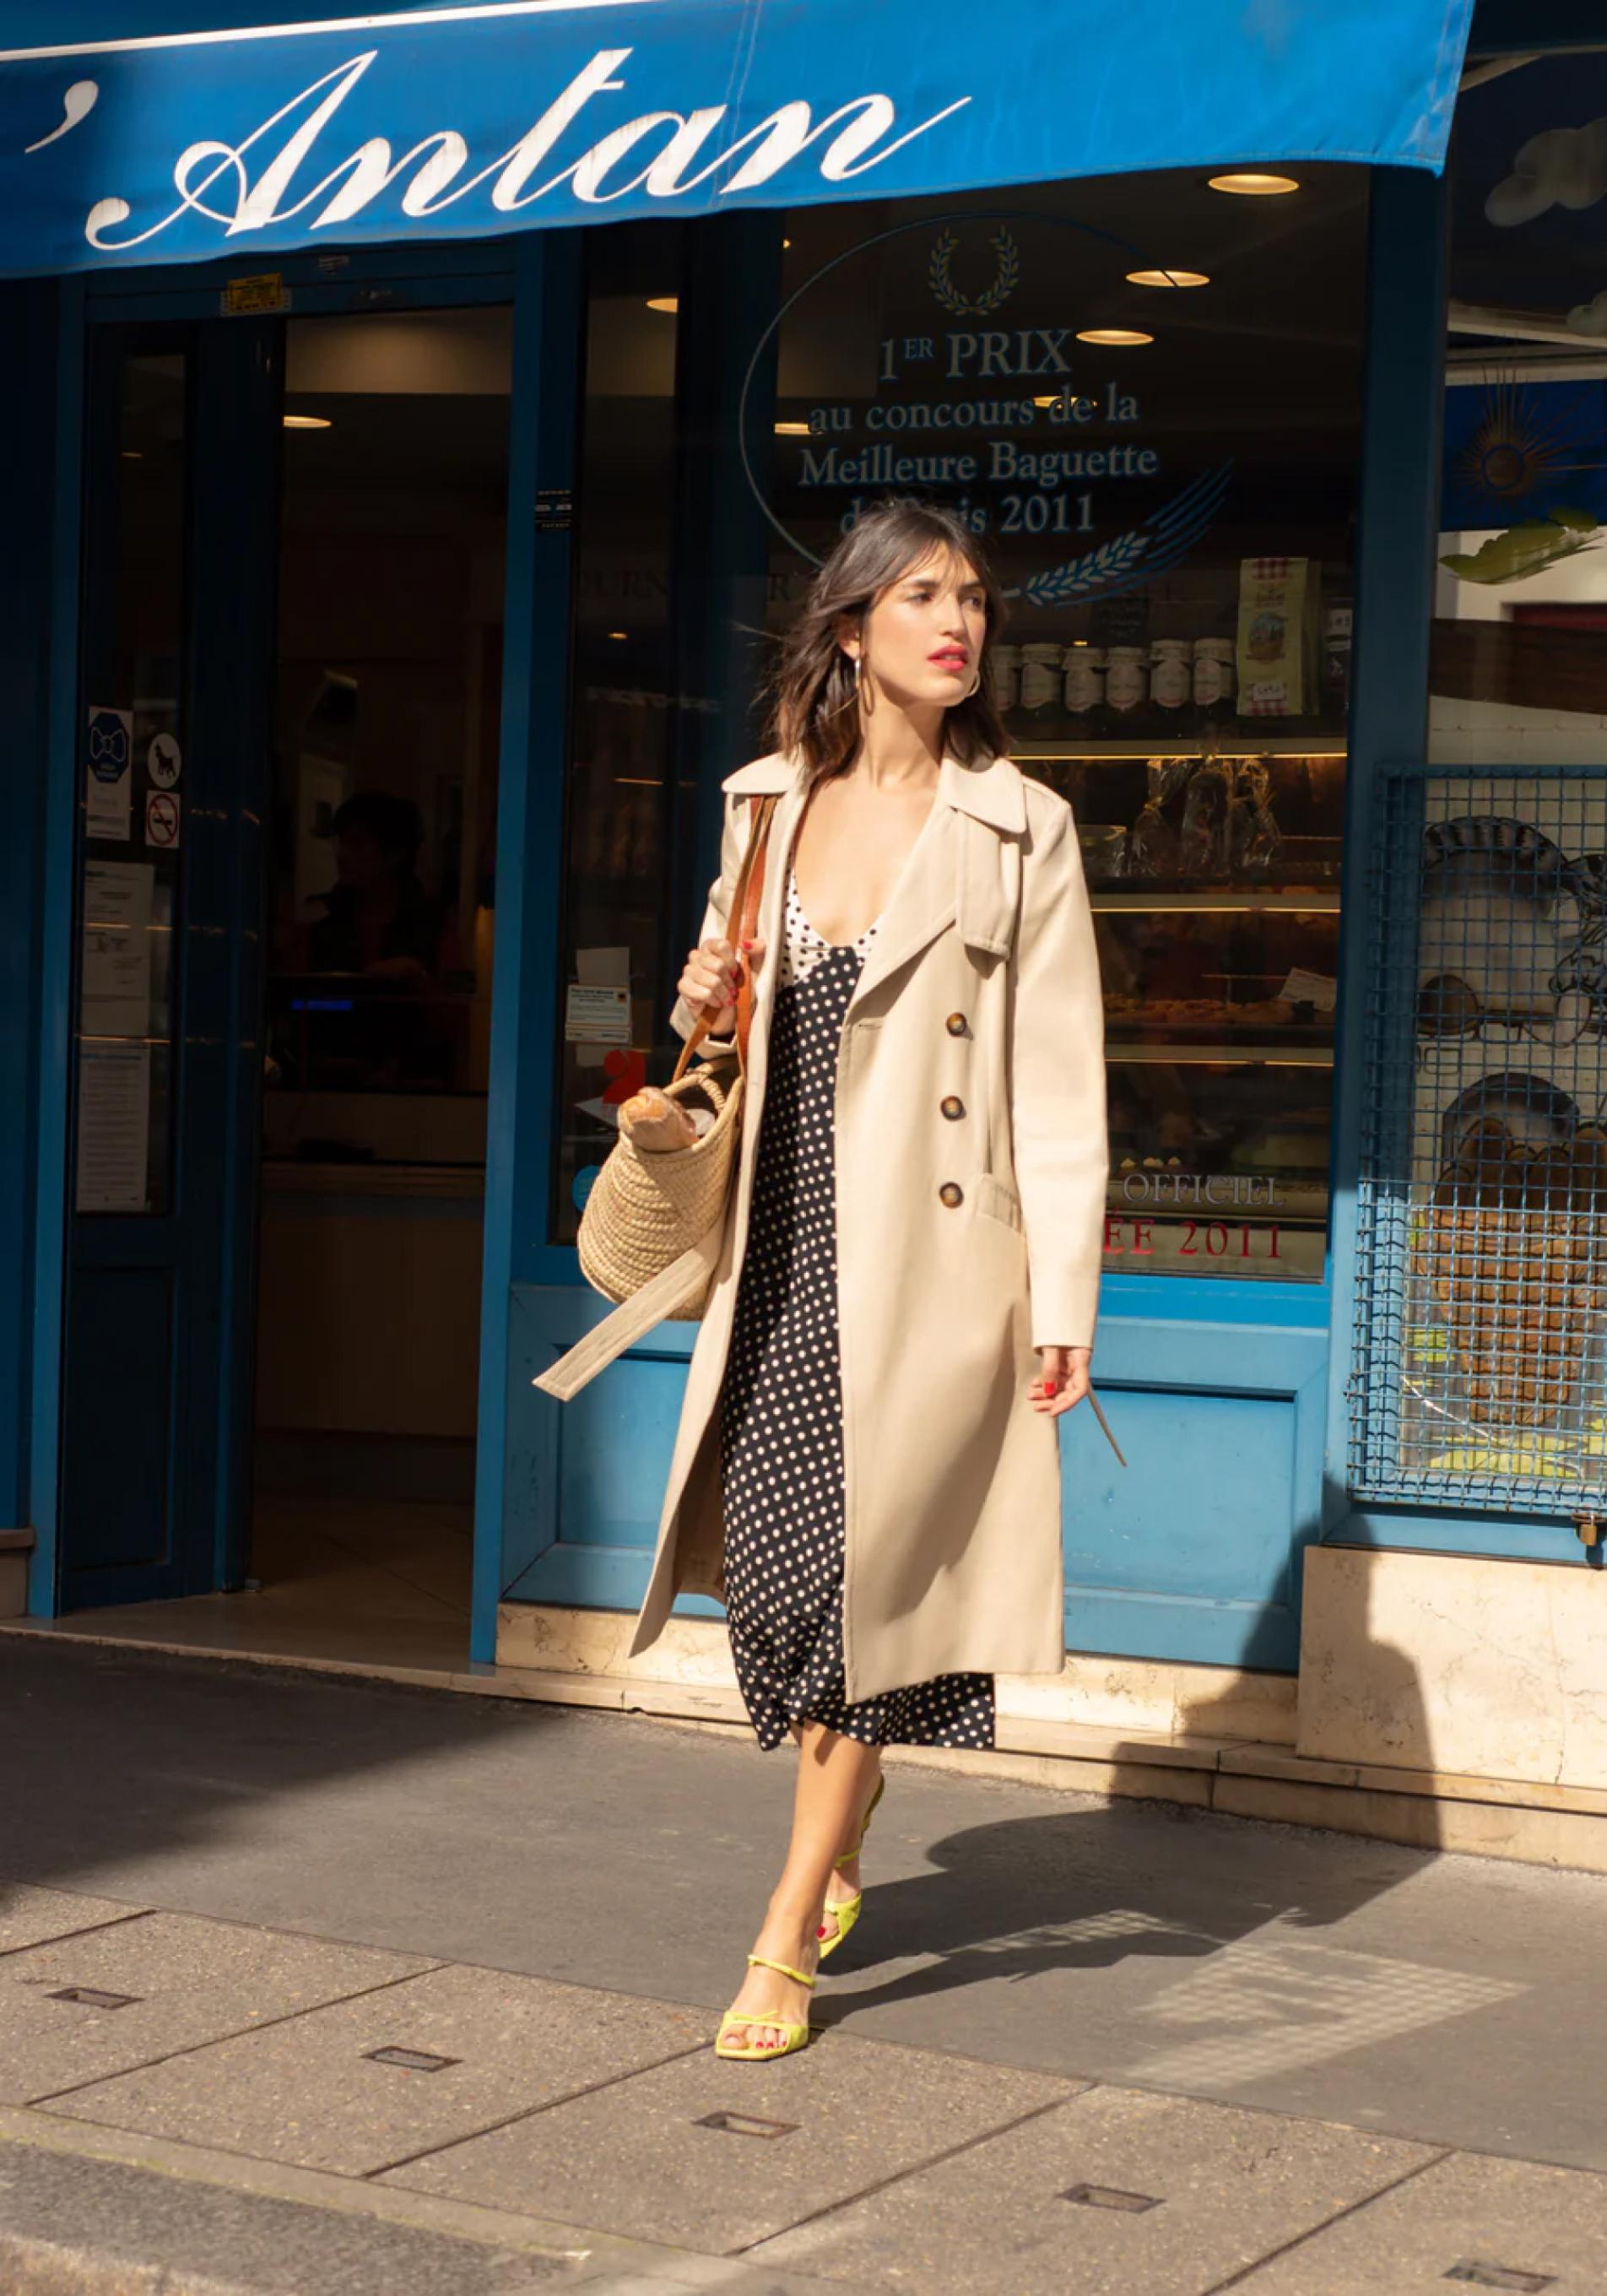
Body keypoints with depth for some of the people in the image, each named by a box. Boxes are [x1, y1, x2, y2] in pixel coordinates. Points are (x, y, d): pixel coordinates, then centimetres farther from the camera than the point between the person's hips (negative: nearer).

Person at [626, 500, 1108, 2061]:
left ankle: (788, 1940, 4)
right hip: (781, 1244, 4)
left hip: (923, 1252, -4)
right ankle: (842, 1841, 34)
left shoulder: (1018, 829, -2)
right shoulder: (769, 806, 10)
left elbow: (1060, 1075, -6)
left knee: (860, 1569, -5)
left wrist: (1061, 1300, -12)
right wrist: (702, 1007, -1)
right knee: (774, 1558, 7)